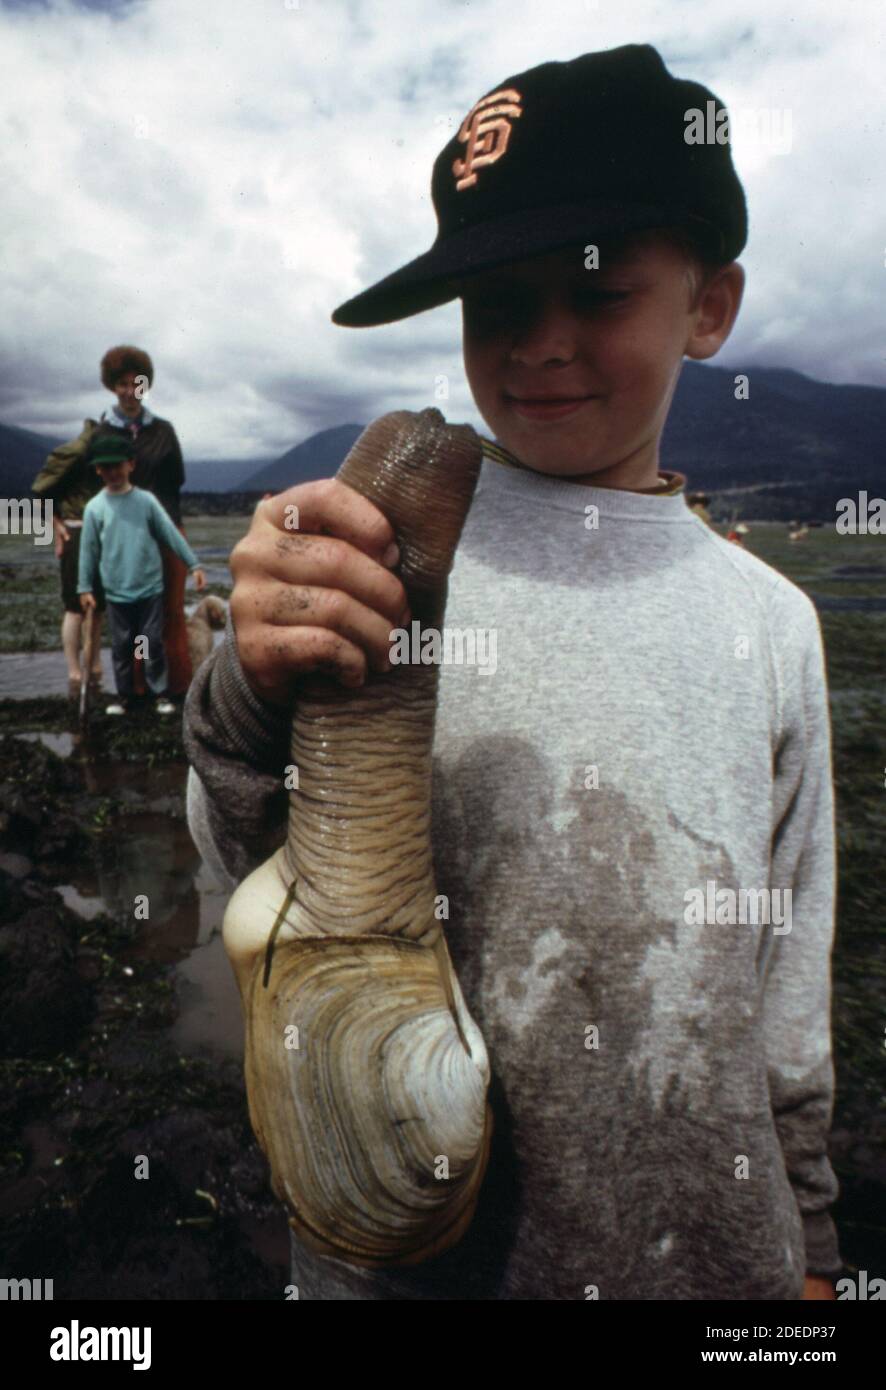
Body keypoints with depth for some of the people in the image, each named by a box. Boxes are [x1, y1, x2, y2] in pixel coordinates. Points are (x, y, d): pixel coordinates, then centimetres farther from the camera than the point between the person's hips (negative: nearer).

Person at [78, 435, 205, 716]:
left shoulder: (146, 500, -2)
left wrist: (193, 565, -2)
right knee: (121, 645, 9)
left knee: (154, 642, 4)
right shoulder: (95, 507, -1)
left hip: (150, 587, -1)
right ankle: (123, 694, 21)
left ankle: (159, 692, 15)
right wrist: (85, 587, 4)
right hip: (116, 591, 1)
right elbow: (89, 549, 3)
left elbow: (171, 534, 0)